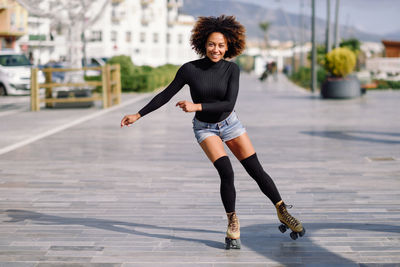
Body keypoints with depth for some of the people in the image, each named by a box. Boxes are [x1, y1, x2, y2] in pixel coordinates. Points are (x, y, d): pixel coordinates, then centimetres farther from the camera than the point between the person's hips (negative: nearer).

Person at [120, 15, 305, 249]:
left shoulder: (231, 69, -15)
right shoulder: (190, 69, -17)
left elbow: (229, 103, -24)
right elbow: (166, 95, -8)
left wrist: (197, 106, -32)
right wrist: (138, 115, -8)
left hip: (229, 123, 2)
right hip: (205, 128, -2)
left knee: (257, 171, 0)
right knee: (227, 173, -20)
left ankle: (283, 213, 16)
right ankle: (233, 224, -2)